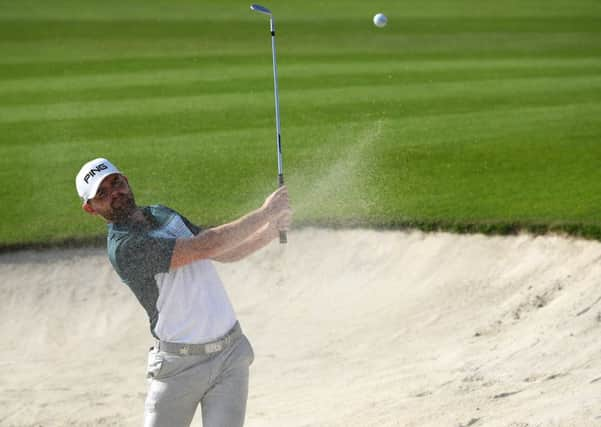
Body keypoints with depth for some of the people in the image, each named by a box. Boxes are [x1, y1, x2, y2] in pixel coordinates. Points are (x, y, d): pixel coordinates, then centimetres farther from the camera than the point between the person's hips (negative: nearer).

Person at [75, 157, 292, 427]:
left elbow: (225, 253, 13)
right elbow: (206, 247, -24)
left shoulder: (163, 214, 11)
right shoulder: (123, 247, -17)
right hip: (180, 364, -5)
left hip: (231, 354, 5)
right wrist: (266, 213, -19)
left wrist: (272, 230, -5)